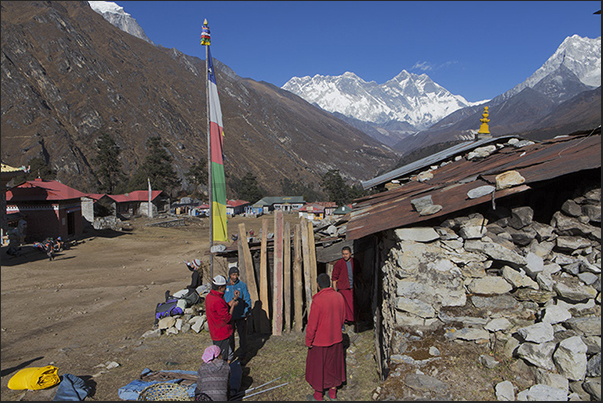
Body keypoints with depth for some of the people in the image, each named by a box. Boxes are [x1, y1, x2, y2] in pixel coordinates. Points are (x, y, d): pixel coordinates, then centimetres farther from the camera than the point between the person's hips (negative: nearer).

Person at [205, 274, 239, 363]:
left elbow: (225, 308, 11)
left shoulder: (209, 296, 3)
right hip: (223, 335, -10)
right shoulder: (218, 301, -29)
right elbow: (227, 318, -21)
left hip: (215, 334, 10)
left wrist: (234, 298, 8)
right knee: (226, 359, 4)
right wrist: (233, 305, -9)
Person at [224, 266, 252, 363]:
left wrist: (247, 313, -8)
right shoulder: (225, 285, -1)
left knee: (243, 336, 6)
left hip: (241, 316, -1)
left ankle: (242, 356, 20)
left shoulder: (242, 285, -4)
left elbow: (247, 300, 0)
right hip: (229, 316, 1)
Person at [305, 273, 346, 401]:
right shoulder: (339, 297, -6)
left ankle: (318, 396, 28)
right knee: (333, 365, 21)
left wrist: (308, 341, -6)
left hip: (320, 341, -6)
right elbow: (342, 318, 7)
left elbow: (312, 324, -20)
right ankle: (333, 394, 35)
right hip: (336, 339, 6)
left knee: (318, 367, 13)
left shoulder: (318, 300, -25)